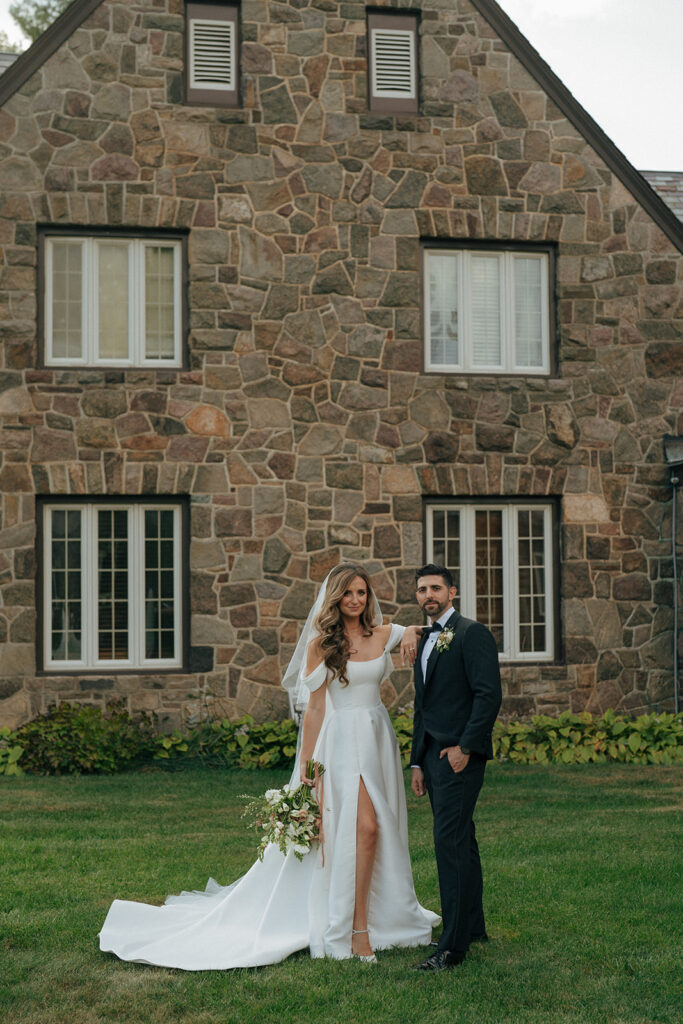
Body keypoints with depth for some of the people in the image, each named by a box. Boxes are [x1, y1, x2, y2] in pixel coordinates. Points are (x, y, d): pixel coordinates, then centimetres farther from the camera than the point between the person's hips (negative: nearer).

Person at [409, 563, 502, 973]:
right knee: (461, 840, 15)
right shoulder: (426, 641, 19)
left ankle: (453, 946, -11)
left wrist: (465, 746, -18)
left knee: (450, 842, -12)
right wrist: (418, 762, 19)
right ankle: (473, 927, 24)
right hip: (434, 754, 9)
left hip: (459, 754, -9)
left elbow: (489, 694, -16)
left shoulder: (472, 633, -7)